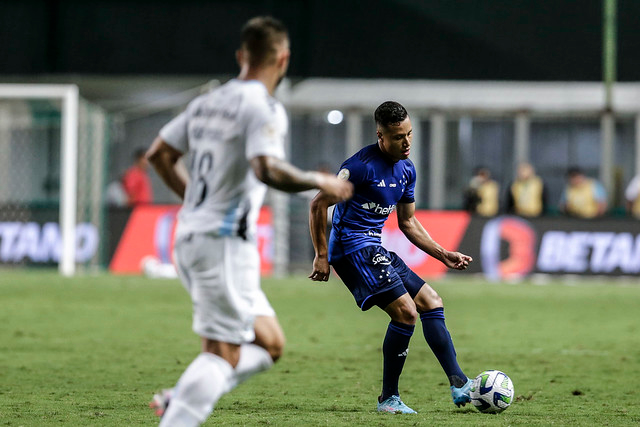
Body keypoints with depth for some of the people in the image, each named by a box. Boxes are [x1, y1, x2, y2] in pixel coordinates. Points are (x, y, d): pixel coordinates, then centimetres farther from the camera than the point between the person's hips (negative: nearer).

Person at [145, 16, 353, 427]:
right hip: (224, 243, -9)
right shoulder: (264, 108, -11)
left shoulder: (208, 102, 14)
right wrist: (320, 182, -13)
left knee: (269, 344, 13)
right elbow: (267, 170, -27)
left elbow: (158, 154, 18)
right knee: (223, 353, -8)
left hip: (192, 237, 9)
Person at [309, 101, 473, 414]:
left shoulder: (406, 170, 10)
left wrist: (443, 255, 15)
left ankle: (459, 385, 6)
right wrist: (321, 256, -14)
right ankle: (389, 398, -8)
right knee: (405, 312, -18)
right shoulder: (363, 165, -17)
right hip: (352, 246, -9)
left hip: (375, 248, 9)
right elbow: (318, 204, -14)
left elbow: (407, 222, 22)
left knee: (431, 303, 6)